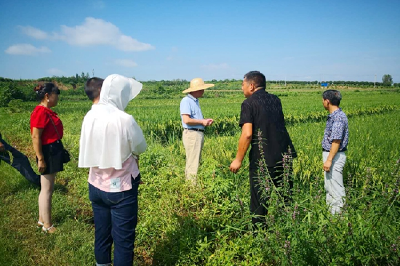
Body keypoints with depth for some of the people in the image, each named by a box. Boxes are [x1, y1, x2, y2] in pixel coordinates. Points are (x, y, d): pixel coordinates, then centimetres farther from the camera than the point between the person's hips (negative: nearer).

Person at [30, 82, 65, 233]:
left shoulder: (47, 111, 11)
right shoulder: (41, 112, -18)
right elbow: (35, 137, -22)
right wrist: (40, 159, -22)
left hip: (54, 150, 10)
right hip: (48, 152, -10)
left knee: (46, 189, 18)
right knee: (47, 190, -1)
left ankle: (42, 220, 30)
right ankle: (47, 226, 10)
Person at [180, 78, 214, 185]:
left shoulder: (195, 101, 18)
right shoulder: (186, 101, -12)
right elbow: (187, 120, -22)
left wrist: (205, 121, 9)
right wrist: (202, 122, -11)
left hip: (199, 134, 10)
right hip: (191, 134, -10)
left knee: (193, 163, 14)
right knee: (193, 164, -7)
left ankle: (190, 184, 22)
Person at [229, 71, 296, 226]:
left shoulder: (249, 103, -8)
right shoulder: (275, 100, 11)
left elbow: (247, 134, -18)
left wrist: (238, 160, -10)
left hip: (262, 159, -6)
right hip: (285, 155, 6)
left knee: (259, 202, 7)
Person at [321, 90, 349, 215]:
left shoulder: (338, 117, -20)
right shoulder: (333, 116, 11)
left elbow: (336, 141, -24)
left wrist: (329, 160, -24)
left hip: (334, 156, -11)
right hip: (329, 154, 11)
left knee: (336, 188, -1)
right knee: (329, 187, 19)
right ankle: (330, 211, 31)